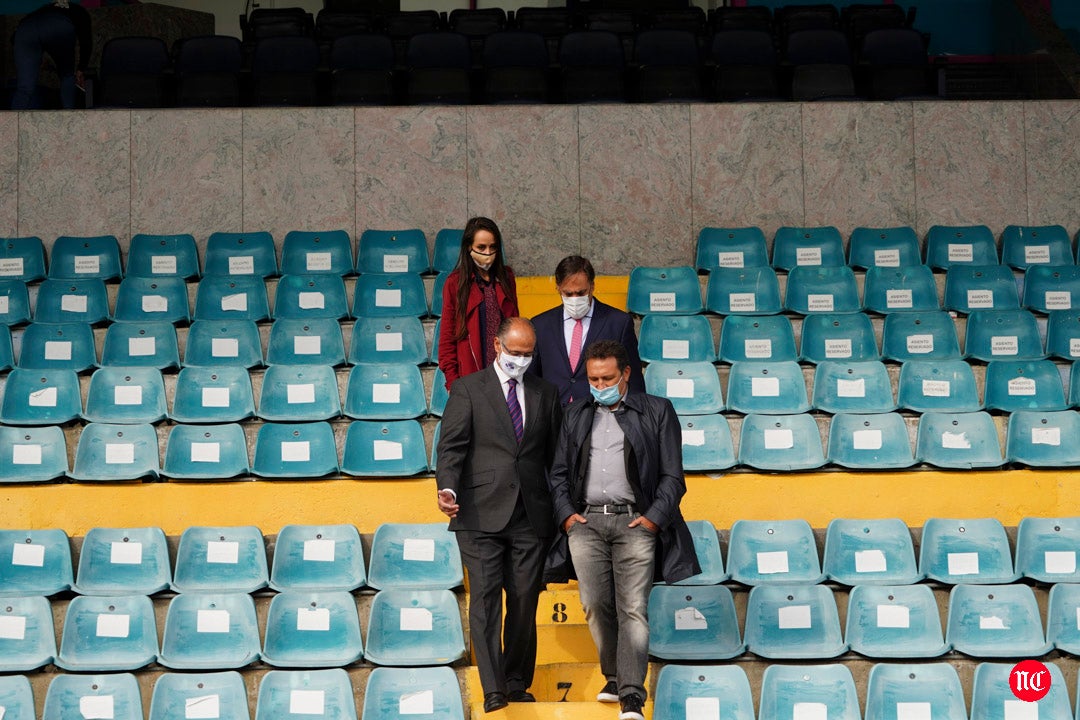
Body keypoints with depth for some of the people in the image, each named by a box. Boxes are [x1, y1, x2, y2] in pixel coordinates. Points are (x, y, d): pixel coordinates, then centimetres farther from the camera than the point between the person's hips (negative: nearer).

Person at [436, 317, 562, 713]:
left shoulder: (546, 394, 14)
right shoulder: (468, 389, 4)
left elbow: (556, 454, 15)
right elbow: (452, 444, -5)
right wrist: (447, 487, -21)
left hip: (531, 517, 3)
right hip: (482, 515, -3)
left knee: (524, 601, 6)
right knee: (485, 598, -7)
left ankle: (517, 683, 19)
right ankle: (493, 691, -5)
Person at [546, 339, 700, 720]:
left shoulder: (657, 411, 6)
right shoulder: (575, 415, 16)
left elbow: (672, 475, 3)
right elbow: (559, 472, 18)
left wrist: (653, 518, -7)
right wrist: (566, 514, 3)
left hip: (634, 521, -3)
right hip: (585, 521, 3)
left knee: (633, 608, -10)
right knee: (596, 605, -1)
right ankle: (614, 677, 16)